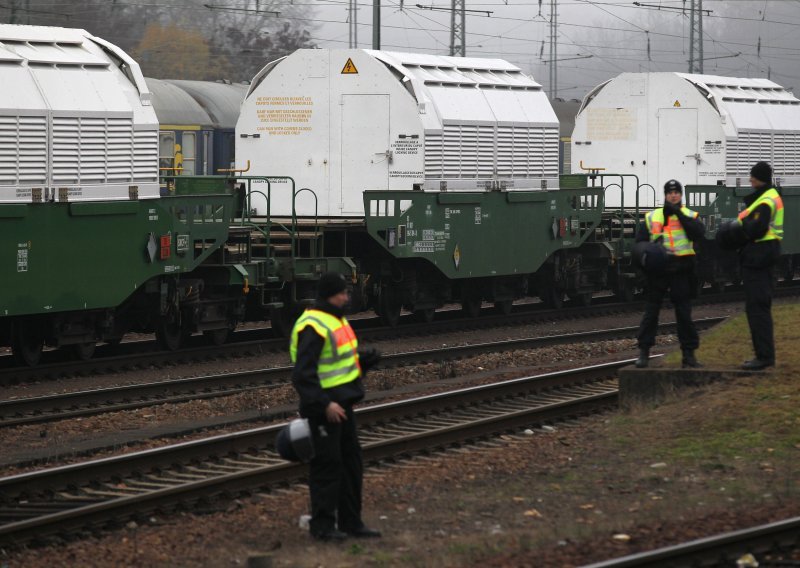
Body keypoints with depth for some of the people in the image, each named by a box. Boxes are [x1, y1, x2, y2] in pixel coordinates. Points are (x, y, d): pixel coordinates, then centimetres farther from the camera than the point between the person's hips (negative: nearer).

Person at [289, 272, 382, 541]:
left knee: (351, 461, 14)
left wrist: (364, 358, 6)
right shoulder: (314, 327, -19)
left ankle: (350, 521, 23)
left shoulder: (336, 320, 13)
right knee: (327, 464, -4)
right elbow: (303, 374, -24)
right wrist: (324, 405, -28)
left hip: (341, 404, 10)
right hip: (325, 406, -10)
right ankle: (322, 526, 5)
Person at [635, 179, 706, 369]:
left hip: (681, 270, -1)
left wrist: (680, 214, -13)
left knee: (684, 313, 2)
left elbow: (699, 233, -12)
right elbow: (640, 241, 12)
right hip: (657, 269, 1)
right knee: (650, 312, 1)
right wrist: (650, 249, -9)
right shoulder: (651, 217, 10)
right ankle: (643, 352, 6)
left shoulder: (690, 216, 7)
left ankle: (689, 354, 7)